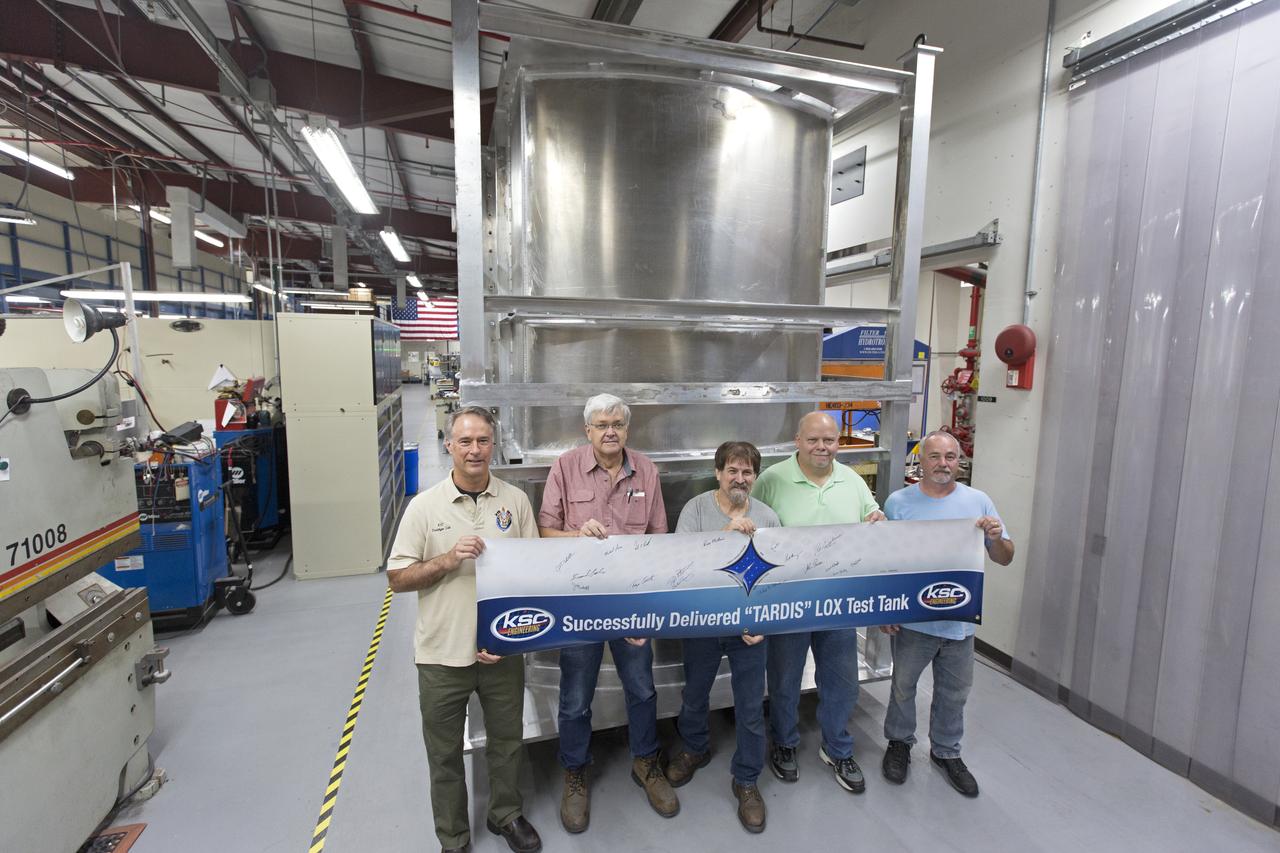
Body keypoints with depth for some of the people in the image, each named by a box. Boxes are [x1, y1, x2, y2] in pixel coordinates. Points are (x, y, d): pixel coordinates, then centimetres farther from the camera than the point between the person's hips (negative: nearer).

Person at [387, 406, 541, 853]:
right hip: (443, 653, -1)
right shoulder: (425, 506, -8)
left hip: (503, 650, 1)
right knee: (445, 754, 16)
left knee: (507, 741, 20)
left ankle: (506, 814, 46)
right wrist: (448, 560, -21)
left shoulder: (515, 500, -4)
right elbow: (398, 578, -4)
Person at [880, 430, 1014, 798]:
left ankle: (946, 751, 41)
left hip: (960, 620, 2)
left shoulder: (978, 501, -2)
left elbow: (1005, 559, 3)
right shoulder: (898, 502, -9)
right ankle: (899, 743, 39)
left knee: (954, 694, 19)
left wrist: (997, 539, -19)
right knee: (903, 686, 15)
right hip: (912, 619, -2)